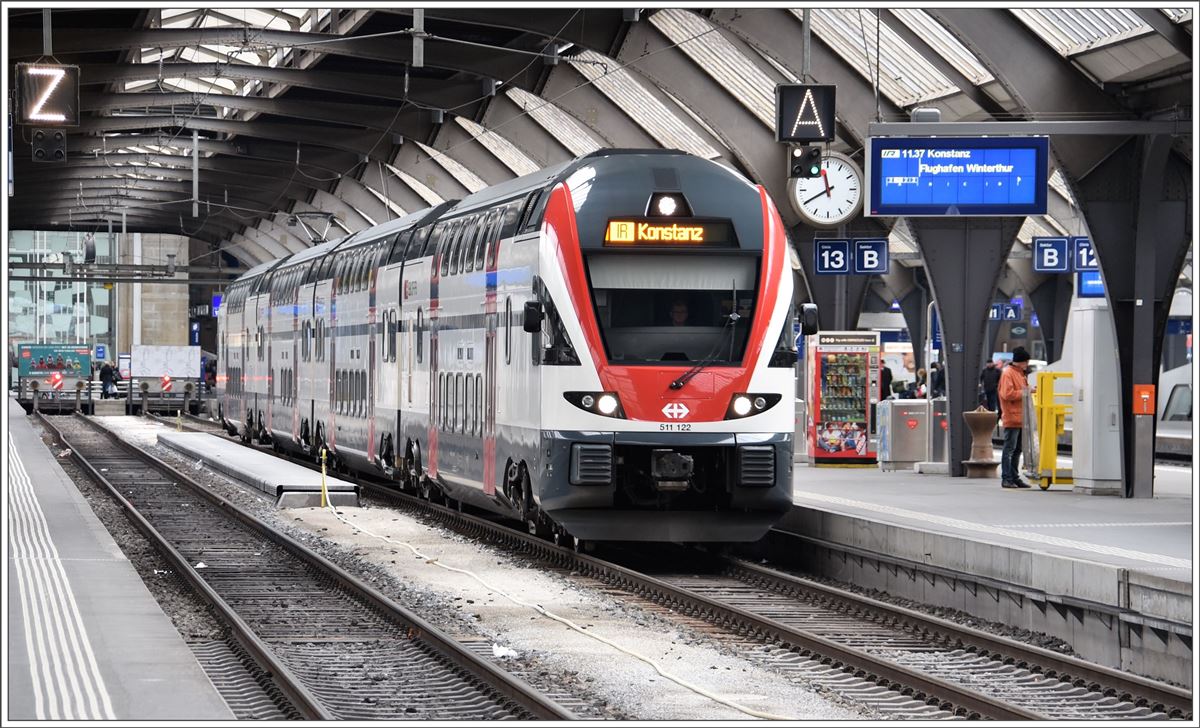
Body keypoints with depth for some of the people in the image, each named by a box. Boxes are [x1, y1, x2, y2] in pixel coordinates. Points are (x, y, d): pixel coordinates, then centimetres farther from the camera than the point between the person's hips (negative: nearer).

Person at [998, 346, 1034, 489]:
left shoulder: (1020, 373, 19)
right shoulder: (1007, 373, -11)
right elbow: (1007, 394, -20)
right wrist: (1024, 392, -17)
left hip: (1020, 418, 10)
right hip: (1012, 418, -10)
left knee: (1017, 450, 12)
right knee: (1009, 449, -7)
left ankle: (1015, 478, 18)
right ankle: (1006, 479, -5)